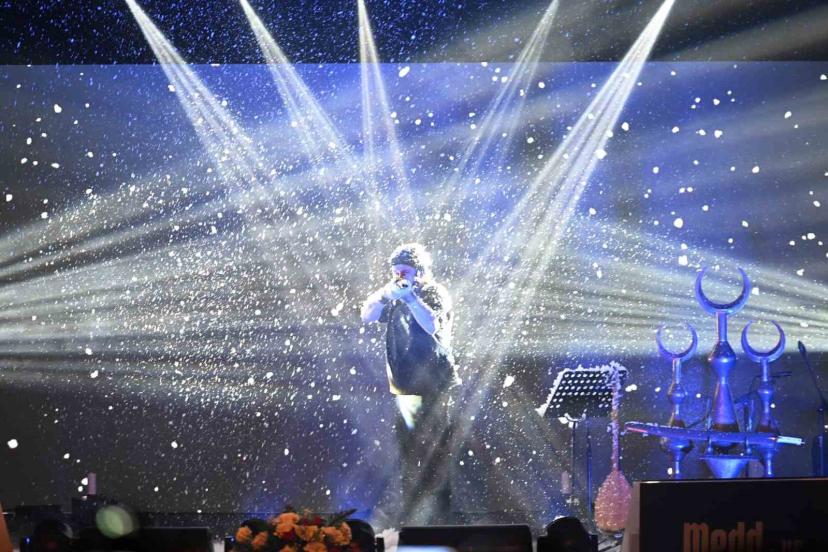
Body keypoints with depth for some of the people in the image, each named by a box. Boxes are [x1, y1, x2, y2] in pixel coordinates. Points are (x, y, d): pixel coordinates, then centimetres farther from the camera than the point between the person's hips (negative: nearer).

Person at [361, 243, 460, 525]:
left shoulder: (435, 293, -4)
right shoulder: (396, 298, 14)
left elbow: (433, 325, -21)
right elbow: (367, 315, 7)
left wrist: (410, 297, -23)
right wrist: (386, 292, -7)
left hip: (433, 387, -7)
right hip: (405, 387, 7)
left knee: (434, 455, -8)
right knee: (408, 456, 12)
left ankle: (438, 517, -5)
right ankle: (410, 518, 21)